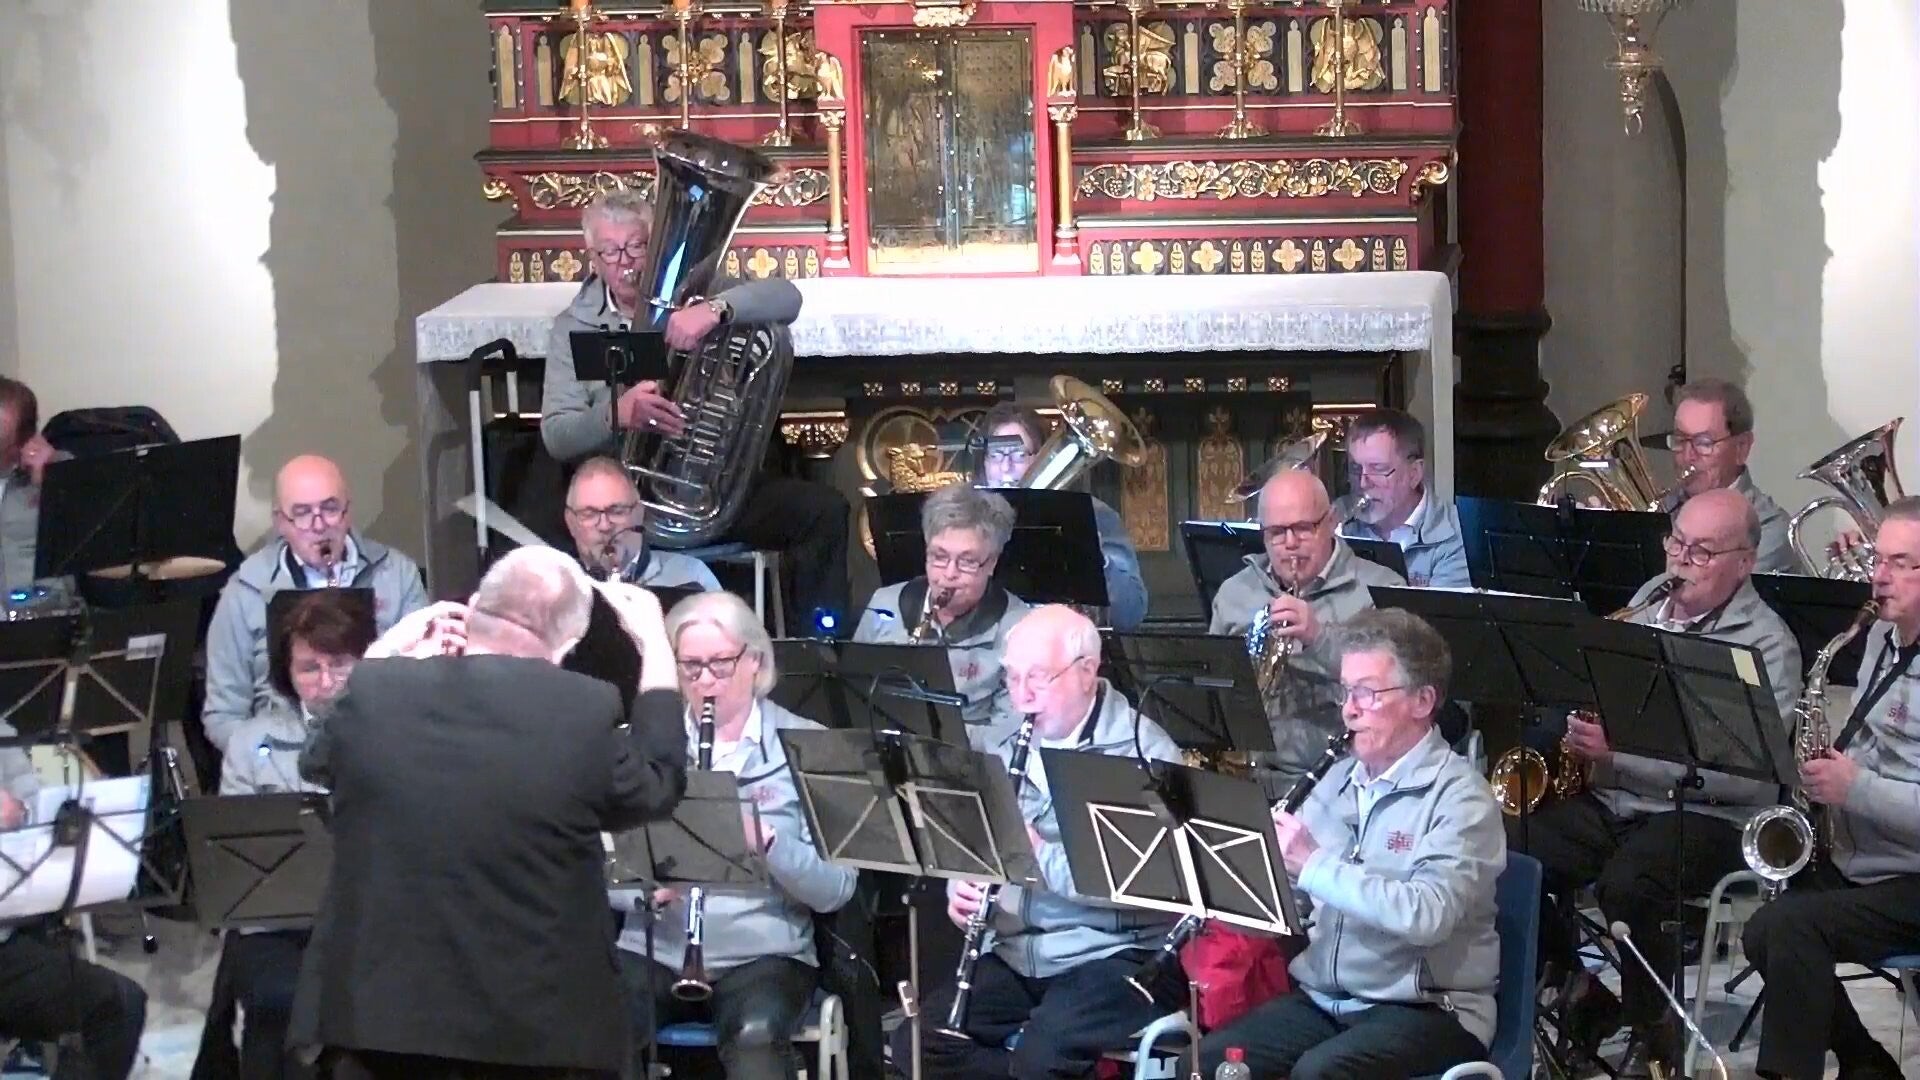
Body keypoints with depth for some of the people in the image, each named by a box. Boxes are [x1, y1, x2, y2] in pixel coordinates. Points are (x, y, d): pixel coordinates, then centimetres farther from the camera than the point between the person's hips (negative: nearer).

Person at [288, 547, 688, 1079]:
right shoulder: (586, 712, -11)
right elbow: (660, 786, 9)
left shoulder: (374, 692, -4)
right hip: (537, 1029, -2)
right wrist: (655, 647, 16)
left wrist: (384, 653, 22)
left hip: (378, 1015, 2)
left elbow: (318, 759, 18)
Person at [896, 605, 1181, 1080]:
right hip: (1016, 953, 7)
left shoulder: (1144, 751, -7)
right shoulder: (1006, 754, 14)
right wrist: (964, 890, -2)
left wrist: (1040, 854, -25)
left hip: (1114, 953, -7)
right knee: (916, 1041, -14)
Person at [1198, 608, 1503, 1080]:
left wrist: (1313, 864, -23)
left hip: (1428, 1010, -6)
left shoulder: (1461, 798, -10)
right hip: (1322, 998, 6)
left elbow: (1428, 916, -26)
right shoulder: (1338, 780, 13)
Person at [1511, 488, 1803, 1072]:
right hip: (1606, 797, 6)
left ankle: (1655, 1023, -9)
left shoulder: (1767, 644, -8)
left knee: (1626, 885, -35)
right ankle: (1577, 988, 3)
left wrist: (1619, 752, -24)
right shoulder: (1652, 597, 13)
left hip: (1704, 813, -6)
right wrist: (1584, 729, 1)